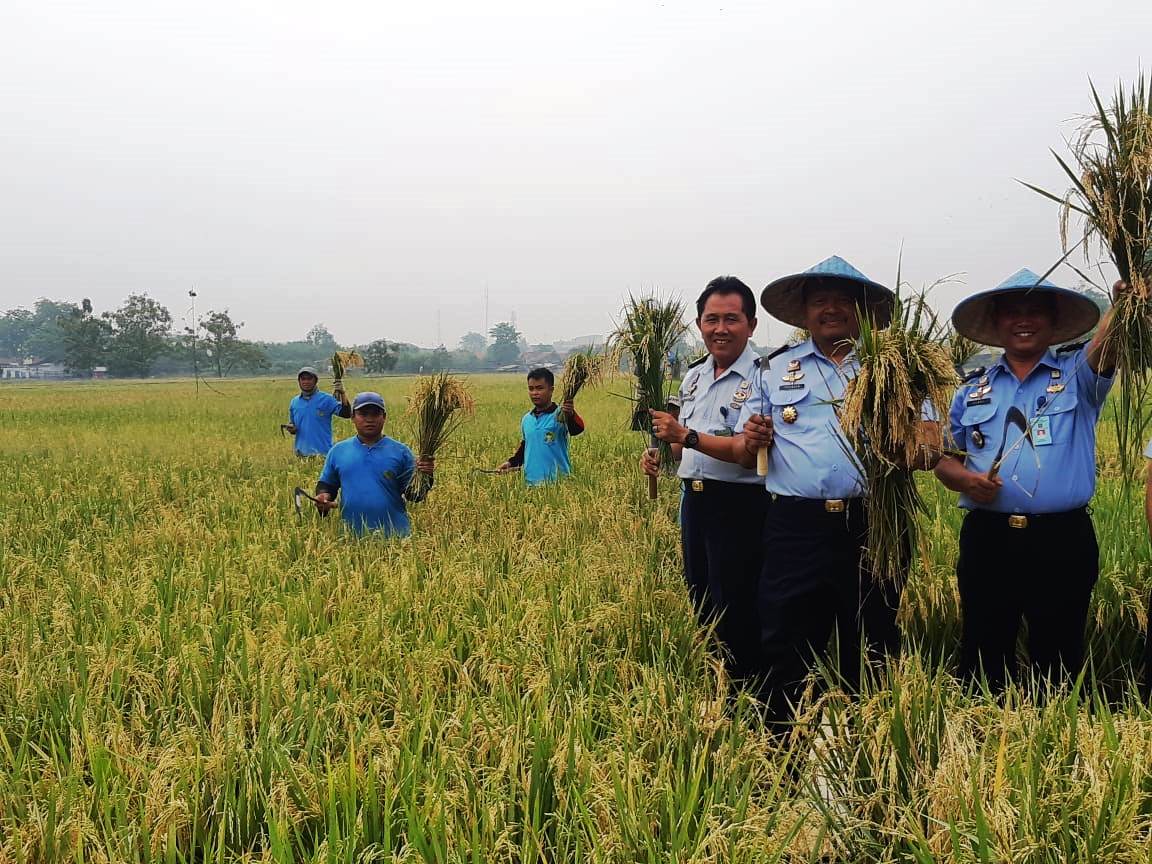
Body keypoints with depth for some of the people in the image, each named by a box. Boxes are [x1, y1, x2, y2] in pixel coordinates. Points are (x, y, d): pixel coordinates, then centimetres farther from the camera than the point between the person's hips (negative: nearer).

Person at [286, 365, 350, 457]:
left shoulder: (326, 399, -4)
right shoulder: (294, 402, 9)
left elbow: (346, 414, -13)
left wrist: (342, 394, -24)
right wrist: (291, 429, -4)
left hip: (323, 452, -4)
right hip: (301, 452, 4)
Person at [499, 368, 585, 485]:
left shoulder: (559, 415, -7)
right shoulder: (525, 419, 12)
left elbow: (577, 429, -26)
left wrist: (571, 415, -46)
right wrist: (512, 462, 12)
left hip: (557, 480, -5)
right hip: (530, 482, 5)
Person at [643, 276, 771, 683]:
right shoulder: (694, 375, 12)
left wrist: (687, 436, -29)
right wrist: (660, 453, 4)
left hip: (740, 507, -8)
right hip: (693, 501, 8)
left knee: (736, 614, 0)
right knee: (701, 604, 18)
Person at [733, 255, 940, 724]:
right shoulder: (775, 370, 12)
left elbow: (925, 450, 7)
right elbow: (742, 454, 12)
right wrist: (751, 441, -11)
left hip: (874, 526, 0)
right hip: (796, 528, 0)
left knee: (872, 651, 10)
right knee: (784, 649, 2)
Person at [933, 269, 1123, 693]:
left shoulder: (1077, 376, 5)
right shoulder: (972, 392, 13)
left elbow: (1106, 345, -16)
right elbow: (944, 460, 15)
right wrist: (965, 479, -8)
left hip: (1062, 542, -2)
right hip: (987, 541, 2)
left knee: (1058, 665, 9)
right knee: (982, 660, 10)